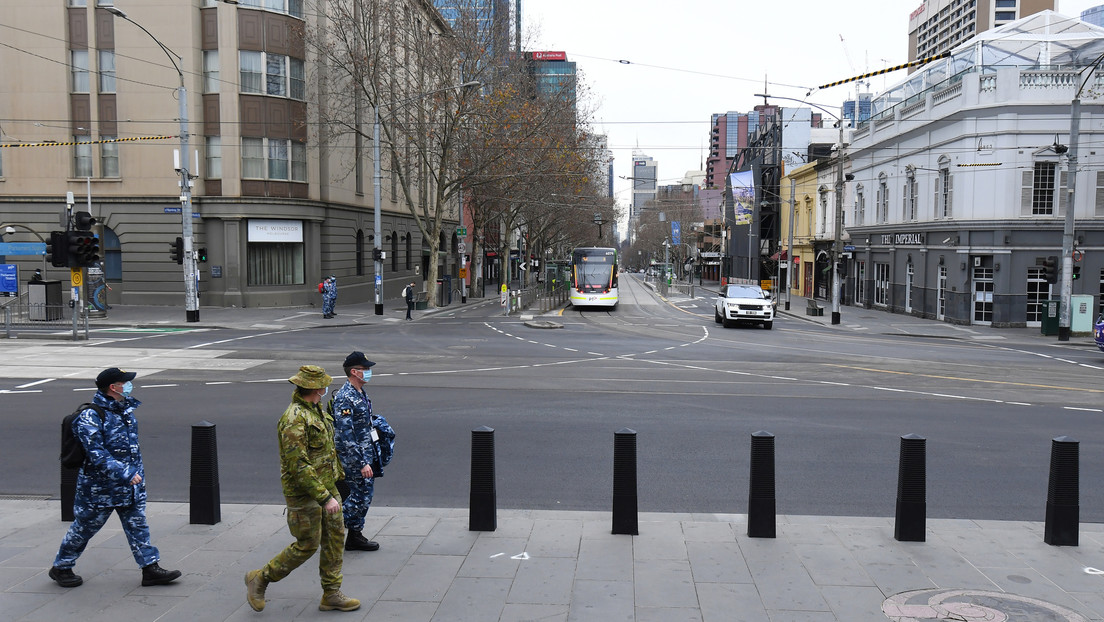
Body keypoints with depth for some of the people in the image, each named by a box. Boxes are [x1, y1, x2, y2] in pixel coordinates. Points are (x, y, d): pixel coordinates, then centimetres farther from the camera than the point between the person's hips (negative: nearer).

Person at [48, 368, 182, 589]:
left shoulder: (125, 409, 6)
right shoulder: (90, 416, -20)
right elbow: (96, 454, -25)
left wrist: (137, 472, 22)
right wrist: (124, 473, -30)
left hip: (130, 485, 7)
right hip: (100, 486, -7)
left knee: (137, 525, 8)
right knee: (85, 527, 10)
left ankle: (150, 568, 12)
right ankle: (61, 567, 31)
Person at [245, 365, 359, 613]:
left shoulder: (316, 411, 8)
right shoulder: (294, 420, -24)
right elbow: (298, 466, -27)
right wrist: (325, 497, -27)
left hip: (326, 486, 9)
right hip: (304, 493, -9)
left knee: (335, 537, 10)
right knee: (306, 546, 1)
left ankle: (331, 595, 19)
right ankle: (260, 579, 20)